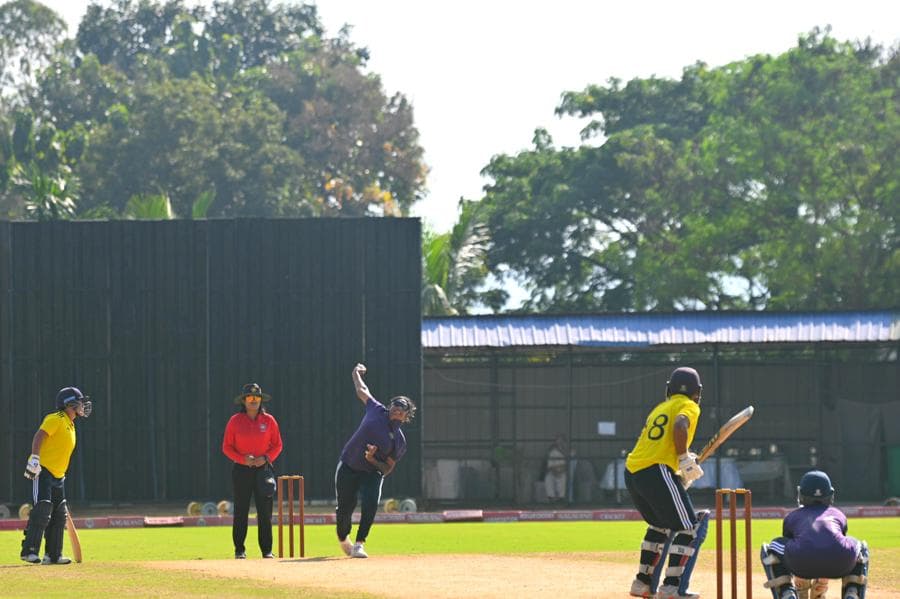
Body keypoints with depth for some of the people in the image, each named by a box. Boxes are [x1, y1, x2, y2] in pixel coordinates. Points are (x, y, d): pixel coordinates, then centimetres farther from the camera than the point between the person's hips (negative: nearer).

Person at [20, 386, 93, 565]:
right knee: (42, 510, -18)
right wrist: (34, 459, -33)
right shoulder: (56, 419, -8)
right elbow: (39, 436, -21)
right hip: (42, 471, -10)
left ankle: (53, 555, 15)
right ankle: (29, 551, -19)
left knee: (59, 515, 9)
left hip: (57, 476, 10)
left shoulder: (70, 425, 20)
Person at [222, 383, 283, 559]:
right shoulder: (235, 421, 0)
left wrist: (266, 458, -10)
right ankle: (239, 550, 6)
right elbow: (227, 447, 2)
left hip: (263, 470, 1)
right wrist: (242, 459, -13)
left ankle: (267, 550, 5)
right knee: (240, 511, -1)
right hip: (241, 470, -1)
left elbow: (277, 445, 8)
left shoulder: (269, 420, 3)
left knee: (265, 511, -1)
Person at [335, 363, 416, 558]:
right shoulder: (377, 411, -3)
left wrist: (372, 460, -22)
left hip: (372, 472, -1)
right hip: (348, 467, 1)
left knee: (370, 504, -25)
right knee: (345, 507, 0)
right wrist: (356, 374, 25)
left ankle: (359, 544, -17)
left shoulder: (400, 441, -6)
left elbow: (388, 469, -5)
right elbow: (362, 391, 13)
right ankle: (343, 539, 30)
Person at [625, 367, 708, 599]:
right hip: (657, 472, -8)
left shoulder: (660, 408, 27)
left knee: (661, 525, 27)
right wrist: (685, 460, -9)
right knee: (689, 528, -1)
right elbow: (679, 426, -18)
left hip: (632, 473, 8)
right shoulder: (689, 406, 5)